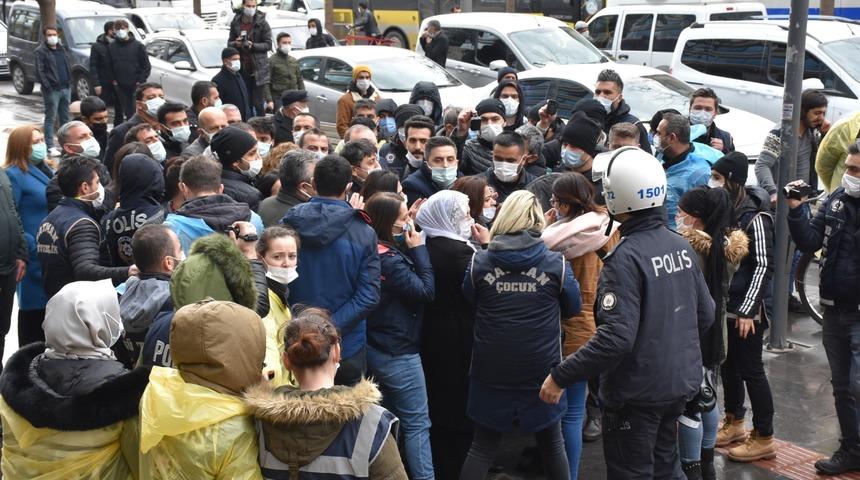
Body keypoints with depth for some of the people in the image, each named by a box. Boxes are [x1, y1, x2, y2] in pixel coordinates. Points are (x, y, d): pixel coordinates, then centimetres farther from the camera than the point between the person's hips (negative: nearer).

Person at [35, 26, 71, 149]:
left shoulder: (61, 48, 16)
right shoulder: (41, 51, -5)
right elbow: (39, 71, -11)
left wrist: (70, 82, 10)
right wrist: (47, 86, -18)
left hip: (66, 88, 6)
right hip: (52, 89, -6)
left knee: (65, 117, 12)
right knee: (50, 118, -3)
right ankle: (49, 145, -2)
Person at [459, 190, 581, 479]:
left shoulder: (479, 262, -8)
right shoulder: (556, 264, -10)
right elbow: (573, 308, 5)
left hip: (492, 372, 1)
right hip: (541, 371, -1)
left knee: (482, 448, 13)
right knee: (552, 445, 19)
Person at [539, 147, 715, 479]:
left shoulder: (625, 258, -23)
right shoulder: (681, 246, 1)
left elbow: (616, 337, -30)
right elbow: (705, 314, 8)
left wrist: (561, 376, -24)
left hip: (637, 393, -7)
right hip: (681, 383, 7)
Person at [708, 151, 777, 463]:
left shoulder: (755, 218, -14)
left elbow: (764, 267, -16)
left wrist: (748, 310, -19)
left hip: (744, 309, -7)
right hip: (721, 305, 7)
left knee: (751, 371, 0)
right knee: (728, 365, 16)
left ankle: (764, 439, 10)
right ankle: (733, 423, 32)